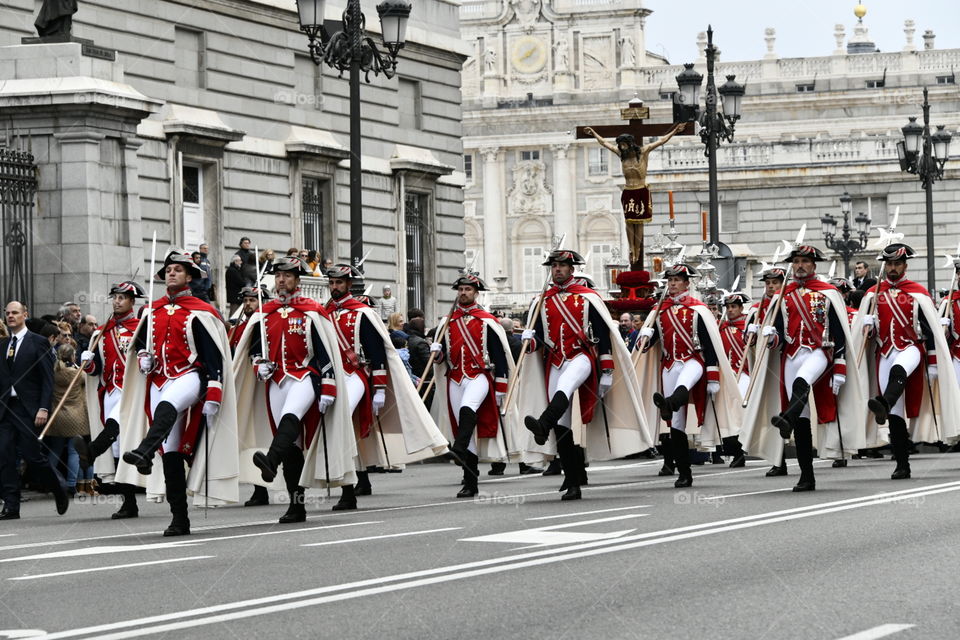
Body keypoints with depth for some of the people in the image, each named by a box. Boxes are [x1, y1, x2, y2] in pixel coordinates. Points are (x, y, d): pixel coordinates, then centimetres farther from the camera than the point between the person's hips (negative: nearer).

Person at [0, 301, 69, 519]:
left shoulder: (38, 343, -1)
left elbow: (48, 379, -5)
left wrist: (44, 408, -13)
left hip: (29, 409, -5)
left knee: (32, 455, -4)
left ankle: (59, 489, 21)